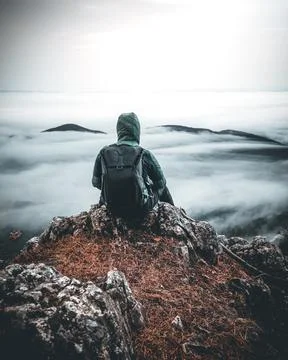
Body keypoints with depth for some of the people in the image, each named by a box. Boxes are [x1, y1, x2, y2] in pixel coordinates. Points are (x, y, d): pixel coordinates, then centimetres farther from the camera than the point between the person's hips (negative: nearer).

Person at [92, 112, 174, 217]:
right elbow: (160, 182, -6)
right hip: (140, 209, -2)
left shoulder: (104, 153, -11)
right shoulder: (144, 154, -19)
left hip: (113, 209, 3)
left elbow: (96, 182, 1)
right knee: (162, 187, 27)